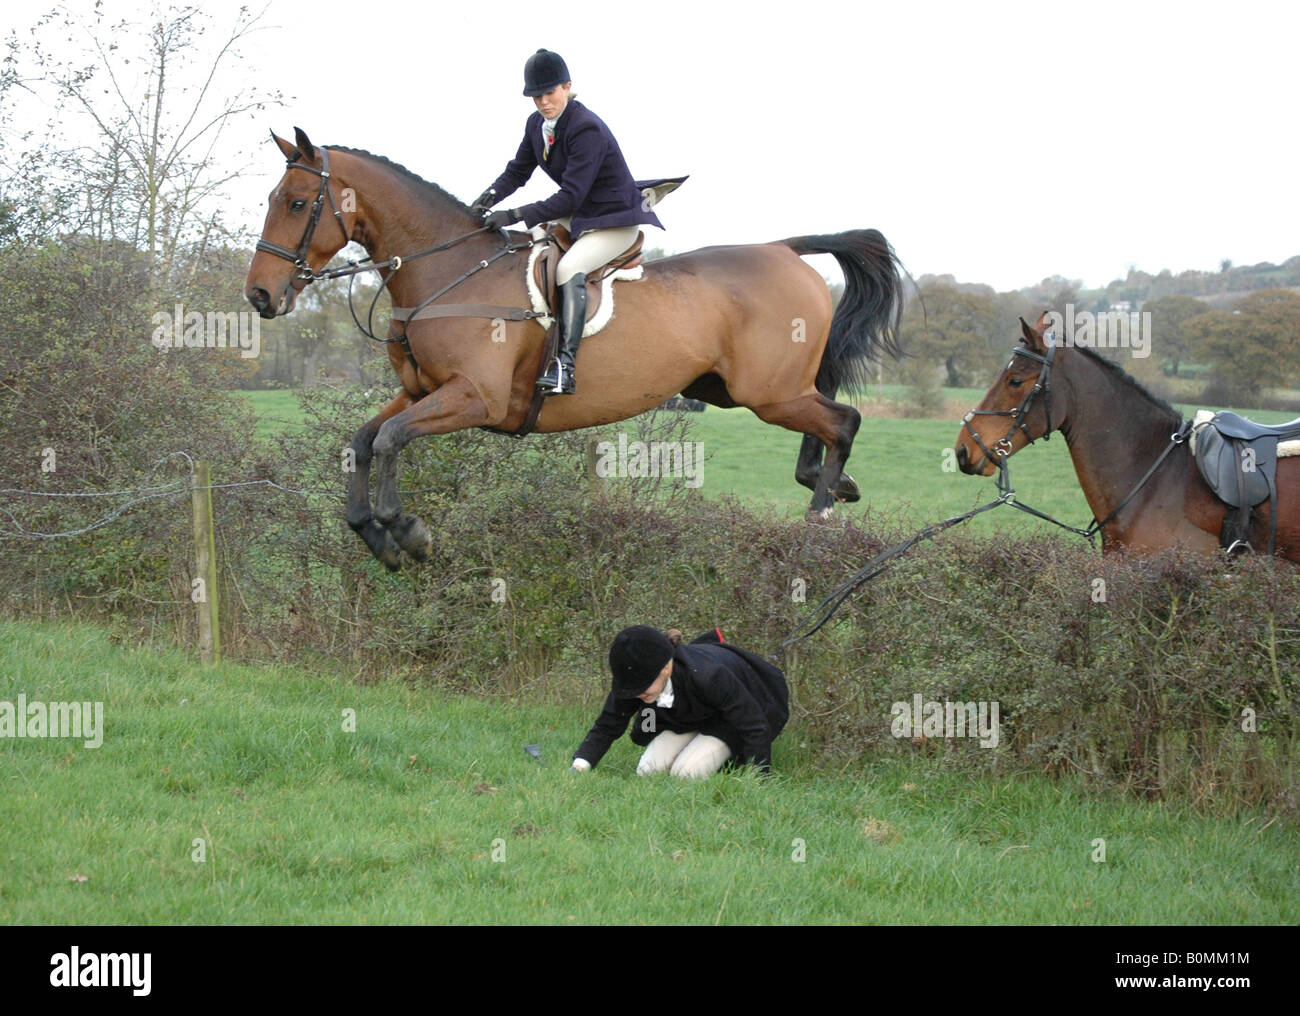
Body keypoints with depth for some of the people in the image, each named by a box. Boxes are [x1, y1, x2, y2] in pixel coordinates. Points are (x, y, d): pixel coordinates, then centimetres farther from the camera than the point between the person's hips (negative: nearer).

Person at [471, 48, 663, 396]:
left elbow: (570, 197, -30)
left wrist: (514, 216, -34)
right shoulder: (537, 124, 0)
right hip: (577, 215, 10)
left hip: (616, 220, -10)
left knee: (569, 267, -31)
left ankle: (565, 366, -37)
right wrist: (489, 198, -11)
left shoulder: (587, 129, -27)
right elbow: (518, 171, 11)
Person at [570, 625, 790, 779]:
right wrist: (579, 766, -30)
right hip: (689, 718, 6)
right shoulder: (634, 678, -26)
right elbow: (606, 728, -14)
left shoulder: (709, 676, -42)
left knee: (687, 772, -23)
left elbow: (755, 729, -33)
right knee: (648, 770, -11)